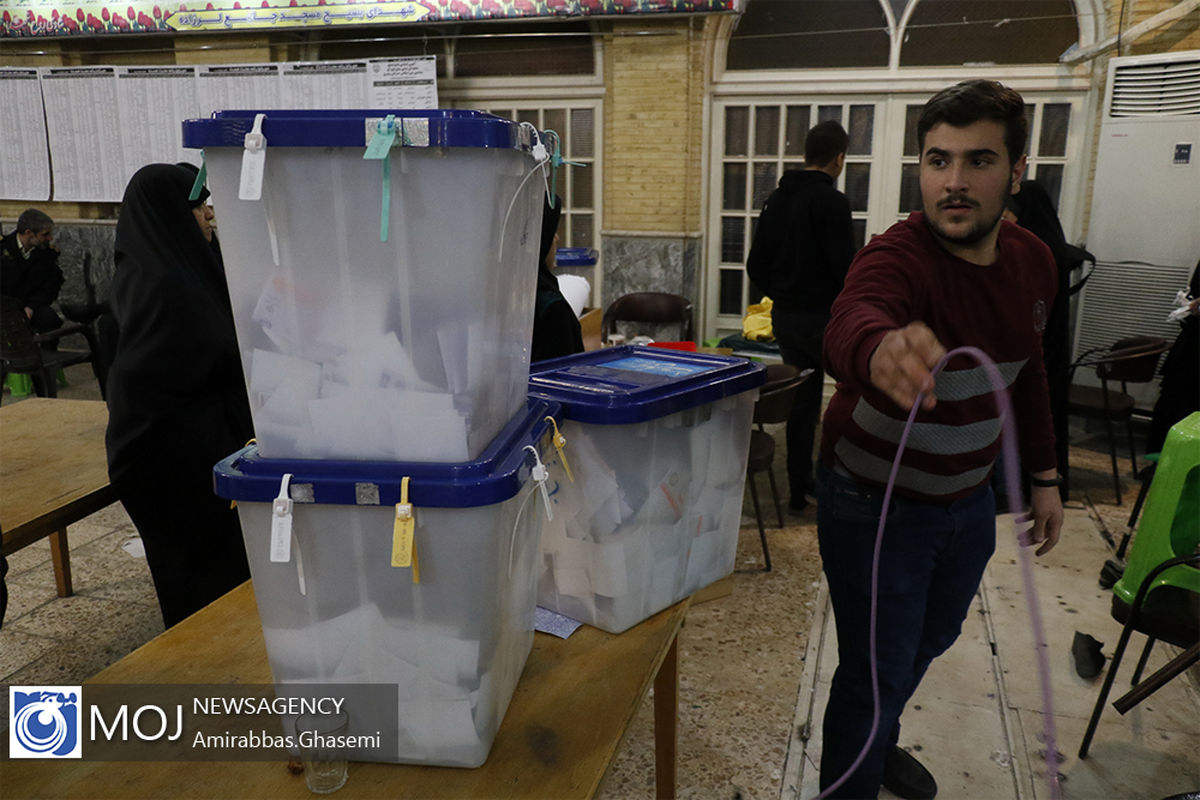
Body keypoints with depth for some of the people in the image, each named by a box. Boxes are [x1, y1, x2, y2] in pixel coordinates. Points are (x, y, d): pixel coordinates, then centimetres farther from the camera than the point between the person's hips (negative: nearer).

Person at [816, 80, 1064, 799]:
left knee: (932, 638, 26)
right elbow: (851, 324, -51)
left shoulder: (1034, 262, -4)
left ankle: (880, 741, 54)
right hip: (878, 503, -7)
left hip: (969, 496, 7)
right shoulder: (896, 257, -27)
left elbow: (1028, 375, 11)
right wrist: (880, 351, -74)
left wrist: (1045, 476, 11)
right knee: (876, 671, 3)